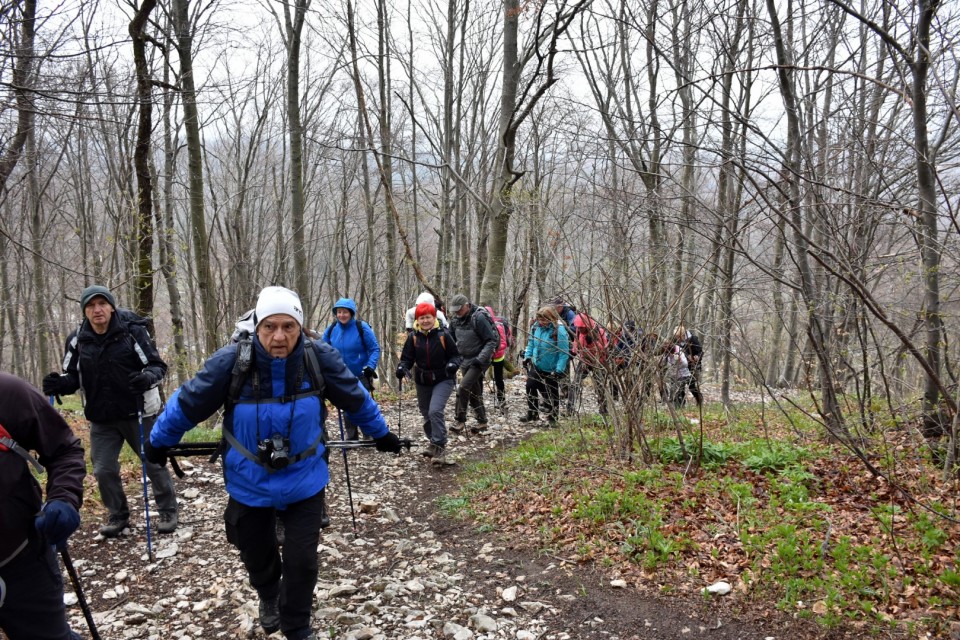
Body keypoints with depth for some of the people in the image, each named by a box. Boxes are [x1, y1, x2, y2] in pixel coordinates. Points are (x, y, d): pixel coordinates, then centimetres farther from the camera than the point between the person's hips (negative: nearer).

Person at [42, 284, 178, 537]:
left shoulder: (133, 331, -13)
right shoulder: (77, 339, -3)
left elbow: (157, 365, -12)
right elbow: (73, 377, 7)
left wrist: (147, 377, -34)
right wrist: (58, 384, -15)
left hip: (138, 413, -3)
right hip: (102, 419, 3)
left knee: (154, 463, 8)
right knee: (103, 470, 7)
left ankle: (169, 512, 25)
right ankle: (118, 516, 29)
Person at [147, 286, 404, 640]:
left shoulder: (320, 357, -18)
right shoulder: (232, 360, -22)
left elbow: (356, 397, -1)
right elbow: (188, 401, -6)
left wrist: (380, 433, 12)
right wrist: (159, 441, 8)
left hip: (304, 480, 0)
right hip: (250, 483, 1)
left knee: (302, 561, 1)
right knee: (257, 556, 21)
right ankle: (269, 598, 56)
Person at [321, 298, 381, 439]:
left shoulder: (362, 327, -15)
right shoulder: (331, 329, -4)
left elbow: (375, 349, -9)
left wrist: (370, 367, -19)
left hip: (361, 376, -4)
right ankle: (351, 437, 24)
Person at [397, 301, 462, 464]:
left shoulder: (443, 335, -11)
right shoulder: (413, 337, -4)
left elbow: (456, 355, -5)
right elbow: (407, 358, 0)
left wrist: (453, 364, -25)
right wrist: (402, 367, -20)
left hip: (443, 380, -4)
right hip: (422, 382, 4)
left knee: (435, 411, -22)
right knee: (427, 415, 16)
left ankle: (440, 447, -13)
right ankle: (434, 442, 39)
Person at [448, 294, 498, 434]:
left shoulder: (479, 318, -18)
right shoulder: (457, 320, 4)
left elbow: (492, 341, -19)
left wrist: (480, 359, -25)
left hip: (478, 362, -8)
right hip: (465, 362, 8)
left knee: (464, 388, -19)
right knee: (474, 393, 12)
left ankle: (460, 421, -10)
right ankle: (482, 422, 22)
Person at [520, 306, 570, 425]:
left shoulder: (559, 331, -24)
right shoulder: (536, 327, -5)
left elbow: (564, 353, -22)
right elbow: (531, 343, 12)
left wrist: (559, 370, -25)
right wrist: (527, 356, 2)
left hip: (551, 370, -6)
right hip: (537, 366, 6)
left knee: (552, 393, 8)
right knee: (530, 387, 6)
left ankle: (552, 417, 25)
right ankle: (532, 413, 22)